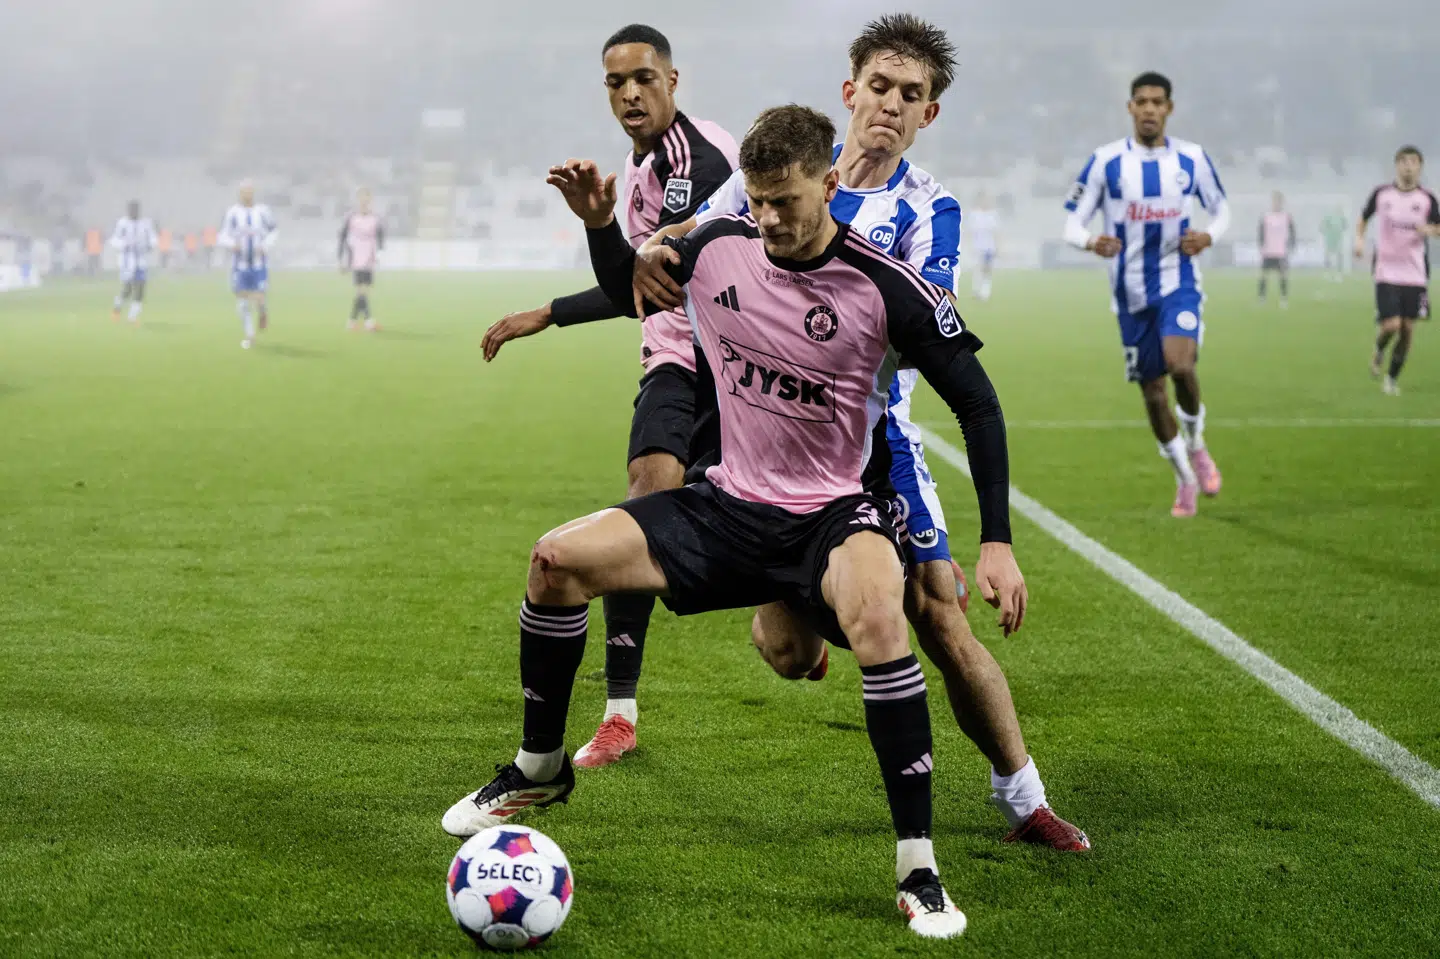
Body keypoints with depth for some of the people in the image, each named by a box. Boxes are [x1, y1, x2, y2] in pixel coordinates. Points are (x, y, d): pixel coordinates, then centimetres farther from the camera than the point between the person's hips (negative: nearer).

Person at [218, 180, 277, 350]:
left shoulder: (262, 212, -1)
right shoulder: (232, 213, -2)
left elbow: (272, 233, 9)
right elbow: (222, 238, 0)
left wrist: (265, 247, -9)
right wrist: (232, 244, -21)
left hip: (259, 264, 0)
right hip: (240, 265, 0)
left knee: (258, 299, -9)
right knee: (242, 302, 0)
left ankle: (262, 312, 28)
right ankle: (249, 335, 16)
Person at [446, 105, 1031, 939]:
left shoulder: (886, 286, -16)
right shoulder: (718, 247, -4)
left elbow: (977, 403, -8)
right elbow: (632, 292, 18)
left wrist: (998, 542, -14)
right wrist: (599, 225, -4)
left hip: (834, 515, -4)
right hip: (729, 504, 4)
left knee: (876, 611, -38)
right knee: (558, 560, -12)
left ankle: (919, 870, -27)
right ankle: (540, 769, 13)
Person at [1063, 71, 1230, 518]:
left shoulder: (1192, 159, 0)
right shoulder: (1105, 161, -3)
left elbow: (1222, 210, 12)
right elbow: (1072, 224, -1)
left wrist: (1208, 236, -11)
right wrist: (1091, 242, -24)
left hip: (1178, 284, -1)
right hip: (1132, 294, 1)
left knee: (1180, 364, -27)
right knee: (1152, 393, 6)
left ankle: (1195, 442, 2)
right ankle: (1185, 477, 27)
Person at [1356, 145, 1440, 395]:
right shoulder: (1381, 194, -1)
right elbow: (1363, 219, 13)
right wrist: (1359, 239, -5)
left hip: (1415, 274, 2)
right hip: (1387, 272, -2)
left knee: (1408, 329, 3)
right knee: (1391, 325, -14)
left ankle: (1392, 378, 20)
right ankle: (1379, 350, 22)